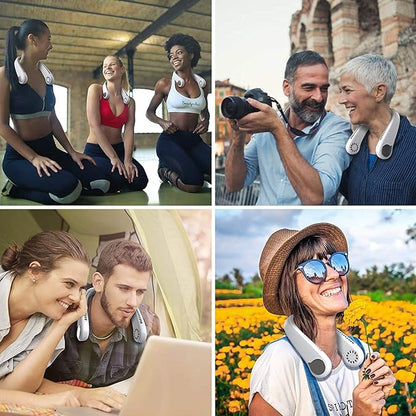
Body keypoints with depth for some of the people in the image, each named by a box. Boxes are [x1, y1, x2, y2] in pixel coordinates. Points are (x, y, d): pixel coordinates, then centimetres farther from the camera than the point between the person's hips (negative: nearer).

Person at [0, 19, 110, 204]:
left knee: (100, 184, -13)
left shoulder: (46, 75, 13)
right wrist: (34, 158, -19)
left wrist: (71, 152, 6)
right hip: (20, 156, -7)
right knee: (68, 187, -35)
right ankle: (18, 189, -4)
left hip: (49, 149, 8)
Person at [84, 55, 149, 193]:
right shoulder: (95, 90, -3)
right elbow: (95, 125, -14)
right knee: (117, 178, -33)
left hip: (119, 149, 4)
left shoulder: (129, 101, 10)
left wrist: (127, 160, -21)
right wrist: (113, 158, -21)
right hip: (95, 151, -4)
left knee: (140, 181, -23)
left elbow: (129, 131, -3)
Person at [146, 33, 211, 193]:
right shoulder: (165, 84, 3)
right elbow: (150, 111, 12)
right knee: (194, 184, -27)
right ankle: (166, 171, 7)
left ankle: (190, 168, 10)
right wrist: (162, 122, -9)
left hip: (194, 140, 4)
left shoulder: (201, 84, 13)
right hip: (171, 139, -4)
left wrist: (206, 121, 6)